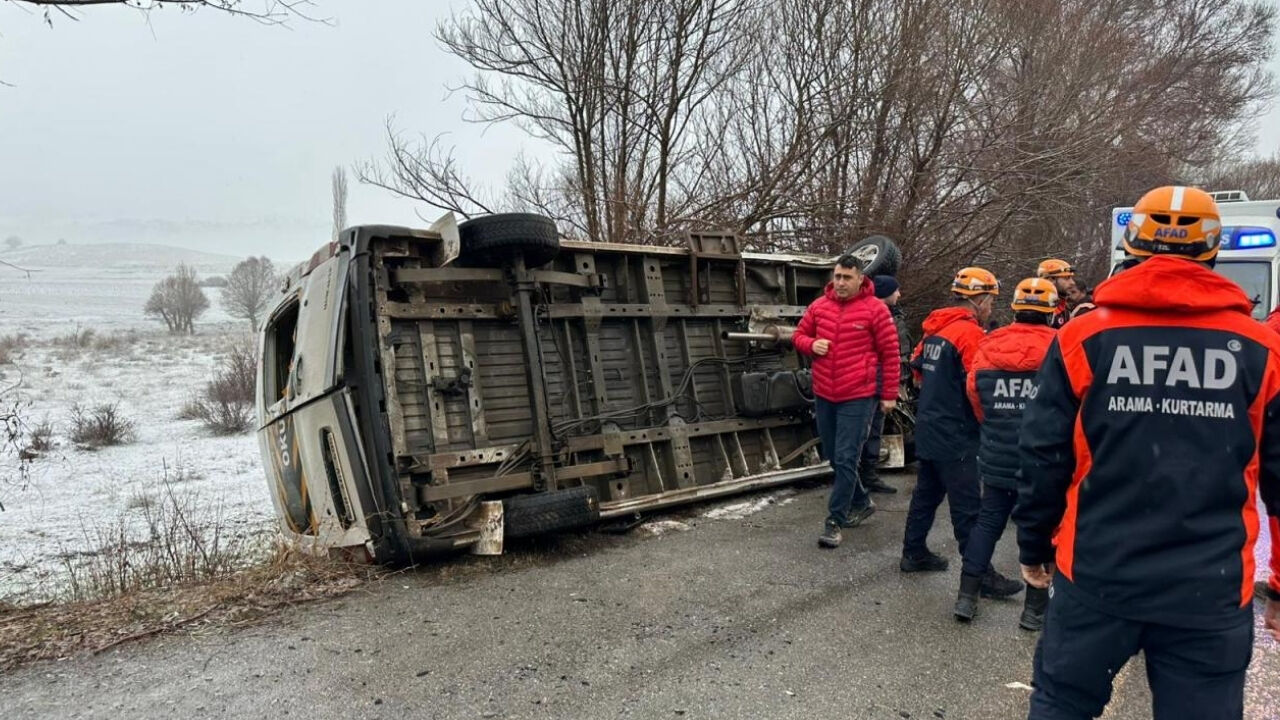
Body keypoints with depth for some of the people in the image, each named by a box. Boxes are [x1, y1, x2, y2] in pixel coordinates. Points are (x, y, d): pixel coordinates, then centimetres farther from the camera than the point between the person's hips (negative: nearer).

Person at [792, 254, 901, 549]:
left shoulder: (875, 309, -8)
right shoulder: (819, 306, 4)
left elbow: (890, 353, -4)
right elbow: (799, 334, 17)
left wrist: (889, 395, -3)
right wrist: (811, 344, -7)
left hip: (858, 396, -6)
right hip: (824, 395, 6)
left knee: (846, 459, -6)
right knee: (834, 457, 15)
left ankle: (834, 521, 2)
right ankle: (861, 502, 36)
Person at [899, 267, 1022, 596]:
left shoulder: (935, 328, 9)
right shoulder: (969, 332, -16)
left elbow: (917, 368, 19)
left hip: (928, 430, 9)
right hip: (956, 437, -9)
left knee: (926, 493, 18)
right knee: (967, 508, -1)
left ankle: (914, 554, 28)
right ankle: (979, 574, 8)